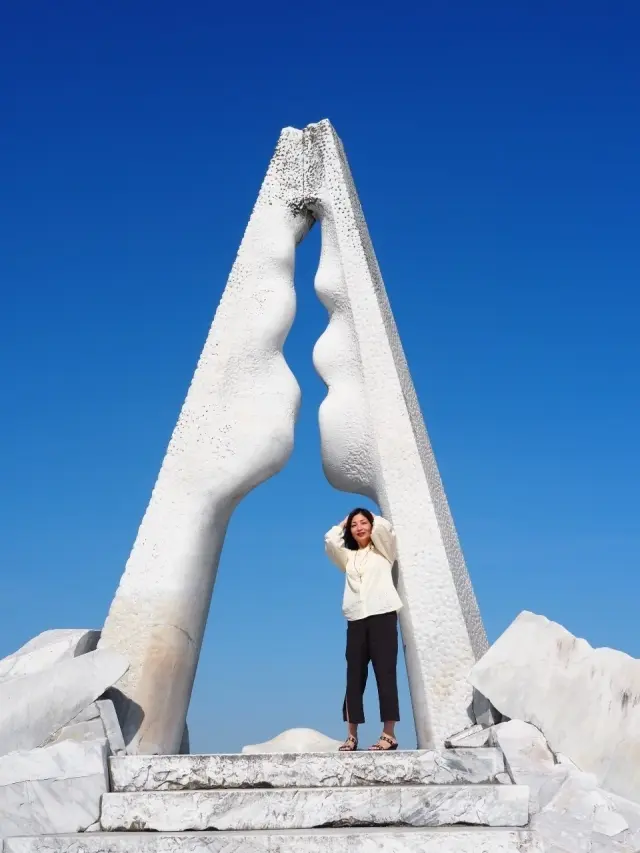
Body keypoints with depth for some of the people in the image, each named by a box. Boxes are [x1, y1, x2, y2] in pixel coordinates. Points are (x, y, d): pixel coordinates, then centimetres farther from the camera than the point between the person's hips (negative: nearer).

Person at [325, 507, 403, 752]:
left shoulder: (383, 551, 13)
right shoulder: (348, 558, 21)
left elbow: (383, 527, -5)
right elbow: (330, 541, 6)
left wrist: (370, 518, 16)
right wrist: (343, 523, 19)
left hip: (382, 615, -4)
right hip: (356, 620, 4)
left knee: (385, 673, -8)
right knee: (354, 677, -2)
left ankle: (389, 734, -10)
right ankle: (351, 735, -3)